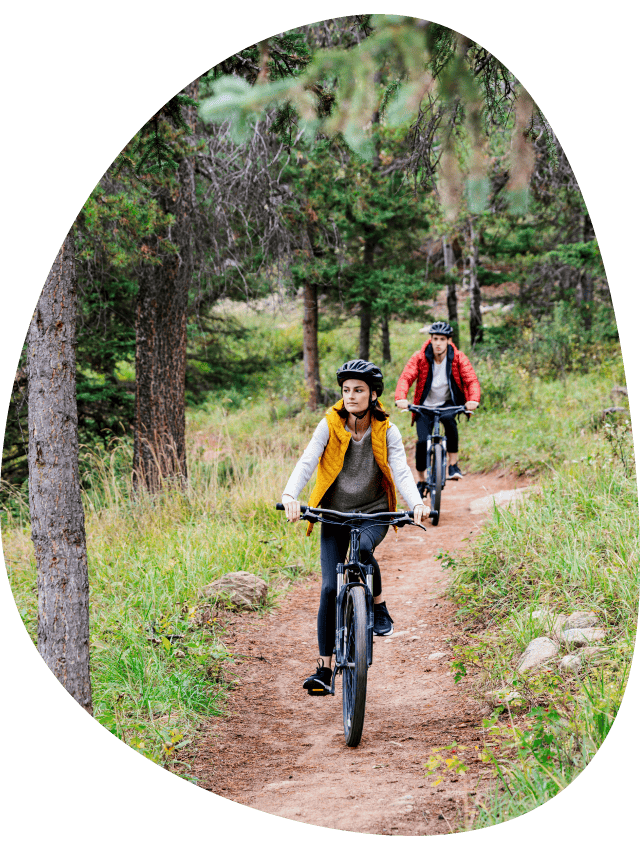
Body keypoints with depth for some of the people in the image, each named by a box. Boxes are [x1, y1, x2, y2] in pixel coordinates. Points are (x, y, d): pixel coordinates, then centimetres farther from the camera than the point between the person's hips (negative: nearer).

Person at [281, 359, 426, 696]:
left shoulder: (386, 431, -7)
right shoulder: (330, 426, -7)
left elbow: (401, 471, -17)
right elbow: (306, 462, -18)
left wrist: (417, 504, -37)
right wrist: (289, 495, -38)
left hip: (373, 513, -1)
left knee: (363, 548, -36)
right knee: (330, 589, -8)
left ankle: (380, 608, -10)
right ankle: (323, 671, -2)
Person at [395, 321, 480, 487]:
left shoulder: (458, 358, -11)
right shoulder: (419, 358, -12)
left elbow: (472, 380, -20)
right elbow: (406, 378, -22)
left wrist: (473, 400, -42)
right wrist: (401, 398, -43)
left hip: (448, 403, -1)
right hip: (425, 405, 1)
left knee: (449, 419, -35)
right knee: (422, 441, -16)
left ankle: (453, 464, -24)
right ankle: (421, 481, 9)